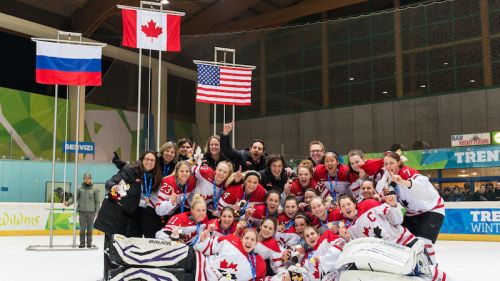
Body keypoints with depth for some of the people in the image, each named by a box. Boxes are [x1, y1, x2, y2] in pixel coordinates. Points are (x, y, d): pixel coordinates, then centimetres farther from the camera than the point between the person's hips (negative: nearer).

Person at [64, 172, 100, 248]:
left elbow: (97, 201, 3)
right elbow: (74, 198, 2)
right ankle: (82, 242, 12)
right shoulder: (80, 188, 2)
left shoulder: (94, 189, 1)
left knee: (90, 228, 6)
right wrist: (68, 202, -14)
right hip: (82, 211, 0)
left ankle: (89, 242, 15)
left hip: (91, 211, 0)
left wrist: (96, 211, 0)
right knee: (82, 228, 4)